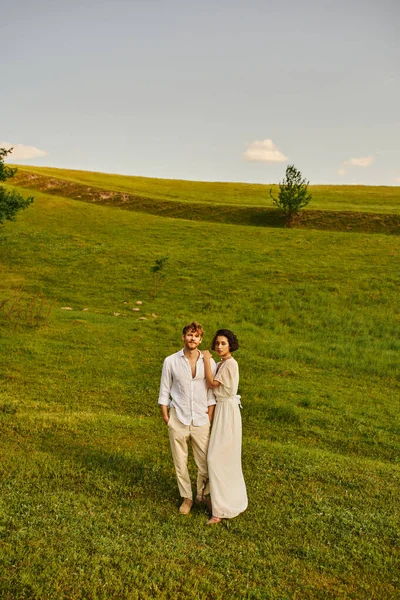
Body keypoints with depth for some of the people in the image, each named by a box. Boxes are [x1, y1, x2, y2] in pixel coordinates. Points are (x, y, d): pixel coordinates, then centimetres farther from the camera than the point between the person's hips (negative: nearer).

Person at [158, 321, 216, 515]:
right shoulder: (171, 361, -3)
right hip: (178, 421, 0)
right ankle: (187, 497, 29)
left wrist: (209, 419, 1)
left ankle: (203, 495, 29)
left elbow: (211, 394, 4)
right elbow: (164, 392, 2)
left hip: (200, 421, 1)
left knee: (205, 463, 5)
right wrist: (166, 419, 0)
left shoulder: (209, 363, -1)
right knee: (180, 463, 10)